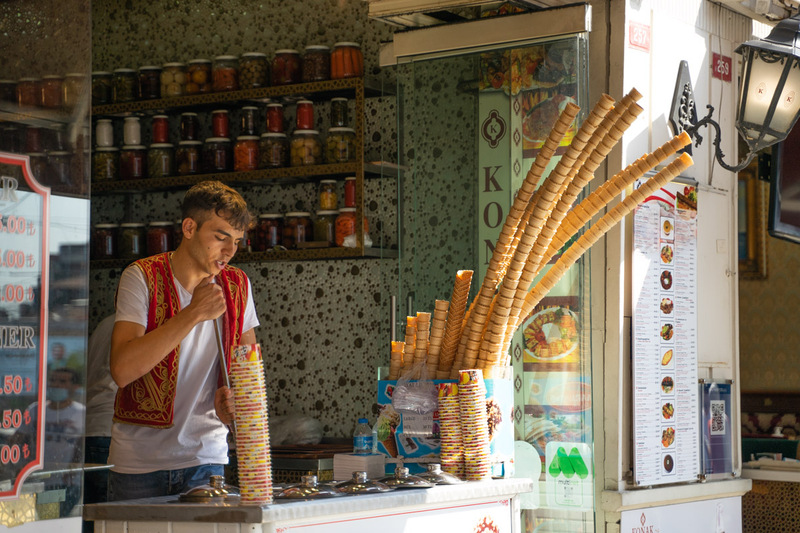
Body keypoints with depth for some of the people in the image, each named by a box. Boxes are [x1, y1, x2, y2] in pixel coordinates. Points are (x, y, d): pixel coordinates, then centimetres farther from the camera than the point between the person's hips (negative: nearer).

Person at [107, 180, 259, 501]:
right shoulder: (142, 278, -10)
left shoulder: (237, 285, 4)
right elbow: (122, 370, -22)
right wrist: (193, 314, -24)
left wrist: (237, 399, -7)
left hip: (206, 458, 3)